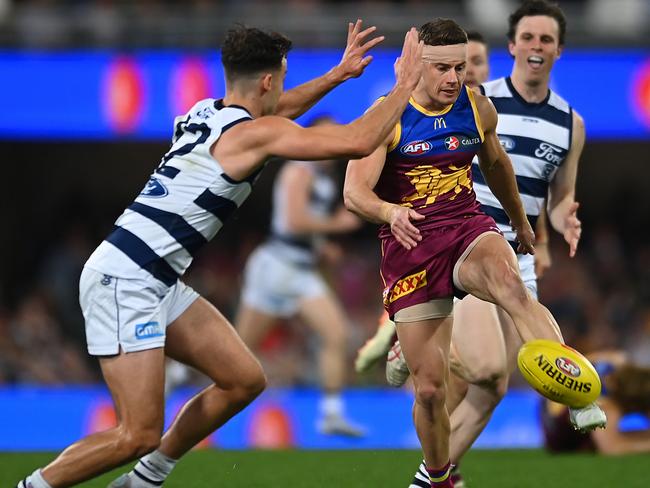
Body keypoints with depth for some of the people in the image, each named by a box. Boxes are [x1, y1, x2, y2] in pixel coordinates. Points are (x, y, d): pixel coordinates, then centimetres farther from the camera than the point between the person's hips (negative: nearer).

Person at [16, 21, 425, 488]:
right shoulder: (254, 133, -13)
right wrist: (404, 87, -2)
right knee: (139, 435, -13)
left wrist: (339, 73, 38)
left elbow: (276, 111, 36)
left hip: (159, 284, 10)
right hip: (125, 280, -10)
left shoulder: (205, 113, 13)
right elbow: (357, 141, -15)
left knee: (245, 380, 10)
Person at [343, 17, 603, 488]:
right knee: (429, 388, -2)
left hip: (468, 228, 1)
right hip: (411, 246, -1)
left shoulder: (479, 108, 5)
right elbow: (355, 192, -17)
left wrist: (521, 222, 38)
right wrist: (390, 213, -40)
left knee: (510, 284, -37)